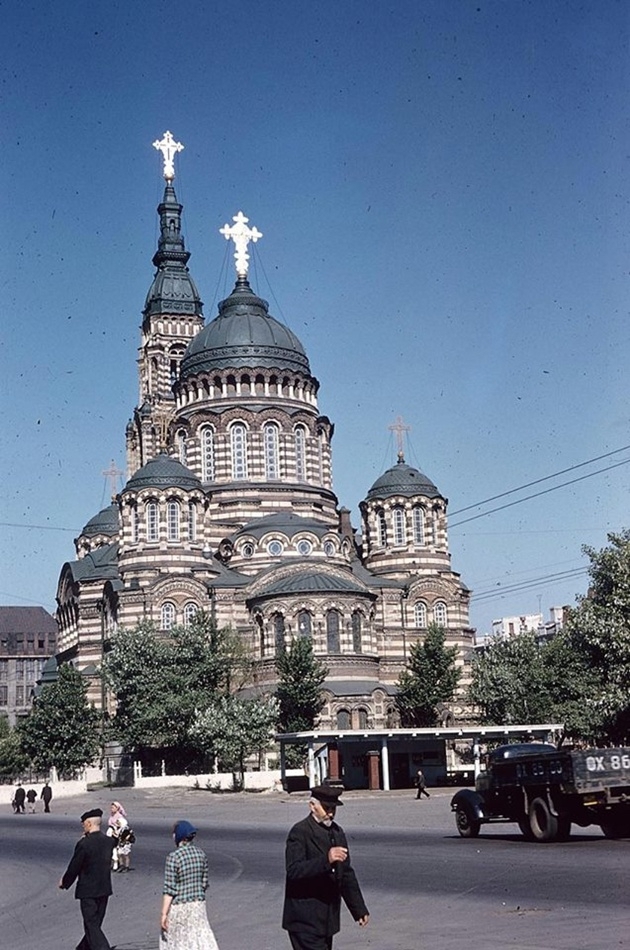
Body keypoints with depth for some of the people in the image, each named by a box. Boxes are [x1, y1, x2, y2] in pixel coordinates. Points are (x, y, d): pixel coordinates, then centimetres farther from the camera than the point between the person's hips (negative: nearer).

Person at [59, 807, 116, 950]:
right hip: (104, 889, 7)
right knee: (95, 923, 19)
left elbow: (74, 867, -11)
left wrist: (64, 883, 8)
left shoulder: (84, 844, -18)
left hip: (88, 890, -7)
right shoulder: (109, 841, 1)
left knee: (92, 926, -1)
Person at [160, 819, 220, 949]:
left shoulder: (173, 857, -17)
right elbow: (204, 883, 9)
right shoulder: (200, 854, 1)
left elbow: (169, 889, -17)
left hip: (179, 907, -5)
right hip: (199, 905, 5)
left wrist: (163, 913, -11)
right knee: (203, 938, 6)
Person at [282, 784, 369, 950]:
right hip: (306, 921, -8)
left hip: (328, 917, 8)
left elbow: (346, 874, 19)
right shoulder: (300, 832, -12)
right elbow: (294, 870, -24)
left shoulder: (337, 832, 12)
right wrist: (326, 860, -36)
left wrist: (359, 909, 18)